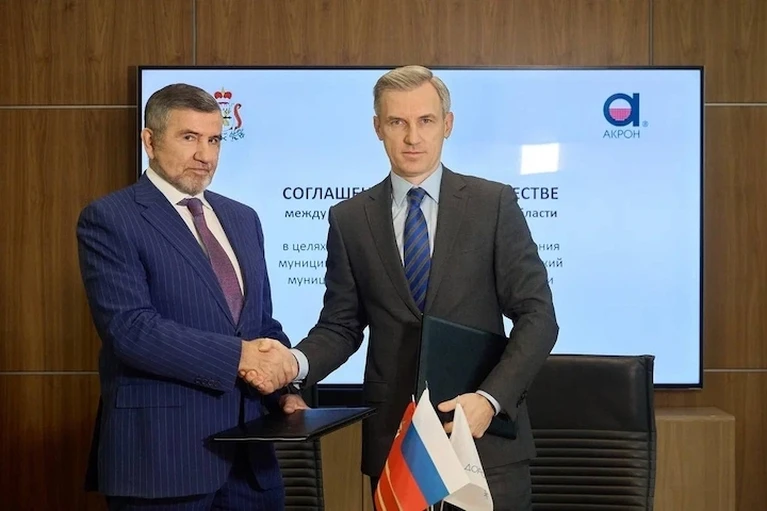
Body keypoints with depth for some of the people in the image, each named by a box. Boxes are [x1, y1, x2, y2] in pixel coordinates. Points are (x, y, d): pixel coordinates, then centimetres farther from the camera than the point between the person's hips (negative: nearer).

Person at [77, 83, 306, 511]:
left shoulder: (242, 219, 15)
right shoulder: (109, 219, -6)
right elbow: (130, 328, -18)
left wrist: (285, 389, 0)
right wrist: (238, 356, -19)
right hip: (162, 451, -6)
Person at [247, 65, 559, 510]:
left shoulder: (495, 204, -1)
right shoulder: (350, 218, 5)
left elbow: (536, 316, -4)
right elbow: (342, 324, 7)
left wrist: (490, 398, -17)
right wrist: (296, 363, -13)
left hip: (486, 438, -1)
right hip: (394, 440, 1)